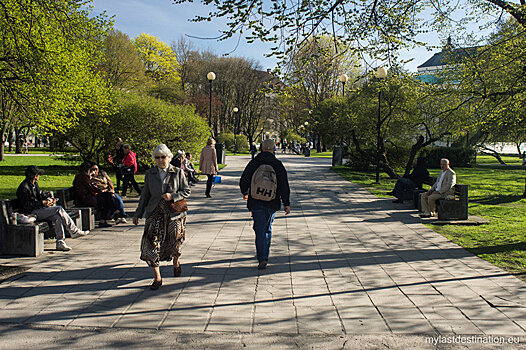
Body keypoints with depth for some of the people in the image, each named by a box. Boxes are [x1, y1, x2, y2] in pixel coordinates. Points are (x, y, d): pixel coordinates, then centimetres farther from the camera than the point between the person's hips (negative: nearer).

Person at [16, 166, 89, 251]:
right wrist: (42, 203, -23)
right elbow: (26, 205, -19)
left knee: (57, 217, -15)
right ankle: (74, 231, -18)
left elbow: (41, 193, 26)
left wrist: (49, 198, 4)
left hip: (39, 209, 9)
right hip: (31, 213, -9)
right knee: (59, 209, -23)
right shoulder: (23, 187, -13)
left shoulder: (34, 184, 15)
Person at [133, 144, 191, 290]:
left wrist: (172, 196, -16)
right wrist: (138, 213, 12)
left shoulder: (178, 172, 0)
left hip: (174, 213, -1)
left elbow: (186, 191, 1)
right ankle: (157, 277, -1)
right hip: (155, 213, 1)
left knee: (174, 243, 9)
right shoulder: (150, 174, 6)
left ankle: (176, 262, 43)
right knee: (151, 244, -10)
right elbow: (145, 195, 12)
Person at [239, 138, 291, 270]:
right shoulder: (278, 165, -3)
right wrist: (286, 203, 0)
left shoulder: (253, 163, -2)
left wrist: (245, 193, 24)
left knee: (260, 230, -1)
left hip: (256, 202, -1)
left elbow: (244, 180, 5)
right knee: (267, 228, 18)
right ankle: (264, 255, 30)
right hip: (272, 203, 1)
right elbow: (284, 186, -5)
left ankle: (262, 258, -12)